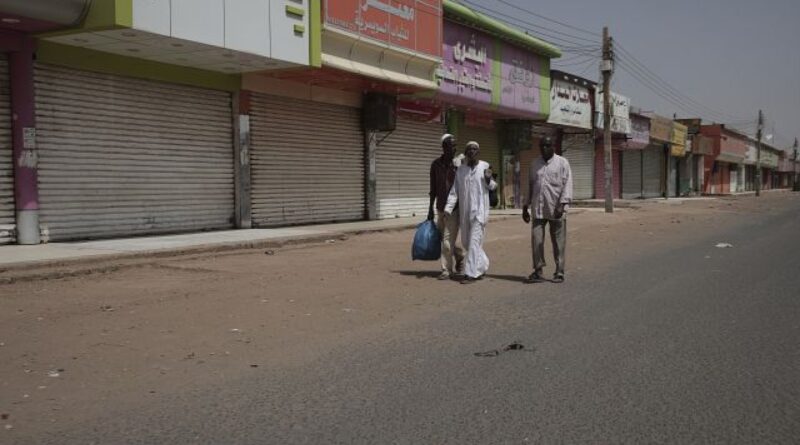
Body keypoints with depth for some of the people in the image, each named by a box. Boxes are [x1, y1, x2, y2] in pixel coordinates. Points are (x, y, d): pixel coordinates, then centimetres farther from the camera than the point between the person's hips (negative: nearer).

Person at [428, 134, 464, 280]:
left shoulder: (460, 164, -6)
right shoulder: (436, 164, 4)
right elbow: (433, 188, 10)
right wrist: (430, 209, 10)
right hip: (440, 208, 4)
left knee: (448, 241, -6)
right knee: (442, 239, 11)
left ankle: (447, 269, 6)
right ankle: (459, 255, 35)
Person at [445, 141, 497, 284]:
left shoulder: (485, 166, -2)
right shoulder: (460, 169, 6)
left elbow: (492, 186, 9)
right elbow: (454, 191, 5)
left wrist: (488, 179, -13)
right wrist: (448, 208, -6)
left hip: (480, 210, -5)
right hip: (464, 211, 5)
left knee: (474, 241, -9)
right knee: (466, 241, 13)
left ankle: (472, 274, -5)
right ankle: (483, 266, 32)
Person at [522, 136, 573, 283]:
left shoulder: (562, 163, 1)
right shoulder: (535, 165, 14)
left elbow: (567, 184, -6)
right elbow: (530, 186, 18)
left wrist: (562, 205, -18)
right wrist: (525, 207, 14)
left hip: (556, 210, -3)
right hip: (538, 209, 3)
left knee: (558, 242, 3)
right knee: (536, 239, -4)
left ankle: (559, 272, 11)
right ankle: (538, 271, 4)